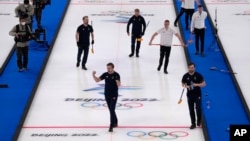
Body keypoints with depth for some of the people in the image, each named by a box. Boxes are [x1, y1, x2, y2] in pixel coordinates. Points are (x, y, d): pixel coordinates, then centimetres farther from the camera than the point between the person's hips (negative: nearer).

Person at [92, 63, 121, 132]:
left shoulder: (116, 75, -12)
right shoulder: (105, 74, 1)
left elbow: (119, 85, -18)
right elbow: (97, 80, 1)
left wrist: (117, 80, -37)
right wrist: (93, 75, -16)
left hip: (114, 95, -5)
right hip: (107, 95, 5)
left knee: (112, 110, -12)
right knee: (111, 110, 15)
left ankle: (111, 126, -14)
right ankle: (115, 122, 31)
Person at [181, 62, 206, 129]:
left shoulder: (198, 75, -9)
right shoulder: (186, 76, -2)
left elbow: (203, 84, -6)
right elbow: (183, 84, 10)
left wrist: (196, 84, -22)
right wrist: (186, 86, -13)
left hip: (197, 94, -2)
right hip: (190, 95, 2)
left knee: (198, 108, -6)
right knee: (191, 110, 5)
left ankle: (199, 122, 16)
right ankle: (193, 123, 15)